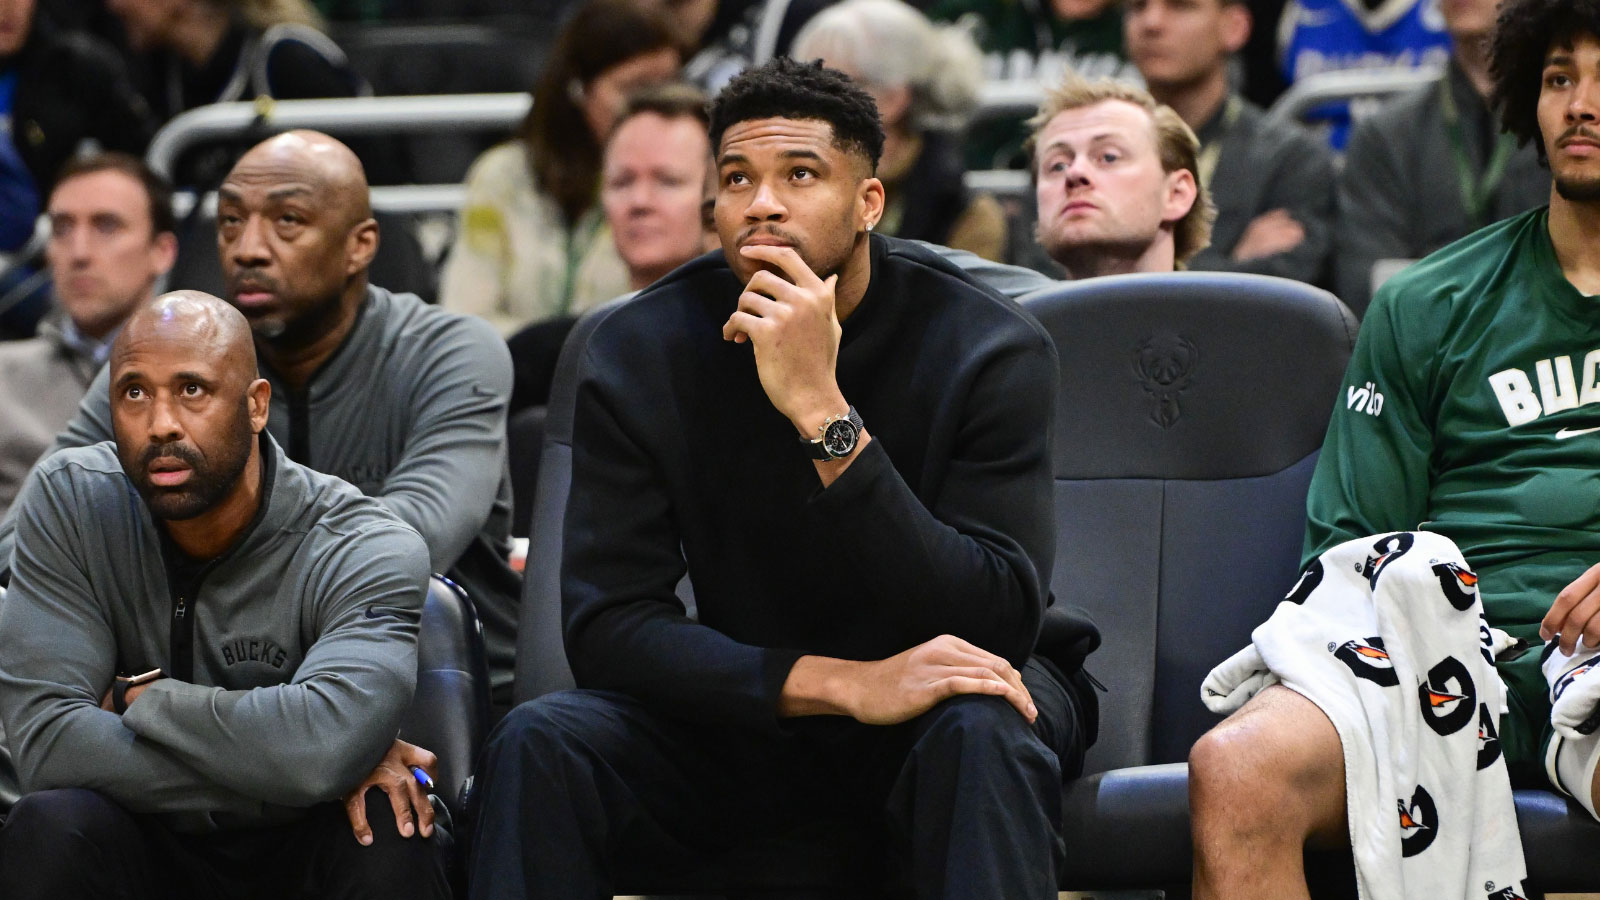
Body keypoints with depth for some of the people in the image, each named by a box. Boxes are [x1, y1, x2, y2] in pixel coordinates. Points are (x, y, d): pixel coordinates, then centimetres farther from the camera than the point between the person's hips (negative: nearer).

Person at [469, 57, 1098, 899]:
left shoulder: (987, 346, -17)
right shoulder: (639, 351, -10)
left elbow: (990, 625, -26)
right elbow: (607, 623, -16)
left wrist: (821, 410, -35)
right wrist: (842, 685, -30)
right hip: (753, 705, 2)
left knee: (977, 736, -38)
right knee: (537, 745, -25)